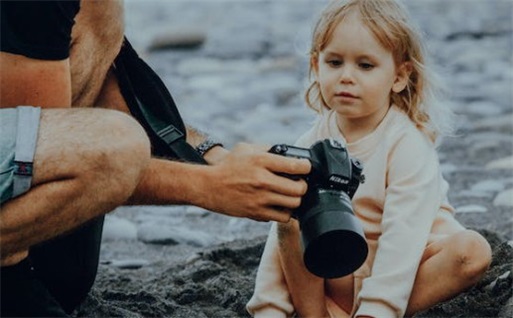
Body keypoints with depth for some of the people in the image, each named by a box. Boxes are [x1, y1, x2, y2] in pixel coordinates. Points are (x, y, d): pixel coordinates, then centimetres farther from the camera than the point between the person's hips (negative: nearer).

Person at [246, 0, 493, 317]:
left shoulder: (408, 145, -14)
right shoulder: (312, 144, -2)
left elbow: (402, 236, -24)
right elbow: (282, 235, -5)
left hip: (400, 276, -2)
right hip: (337, 277, 2)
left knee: (474, 250, -29)